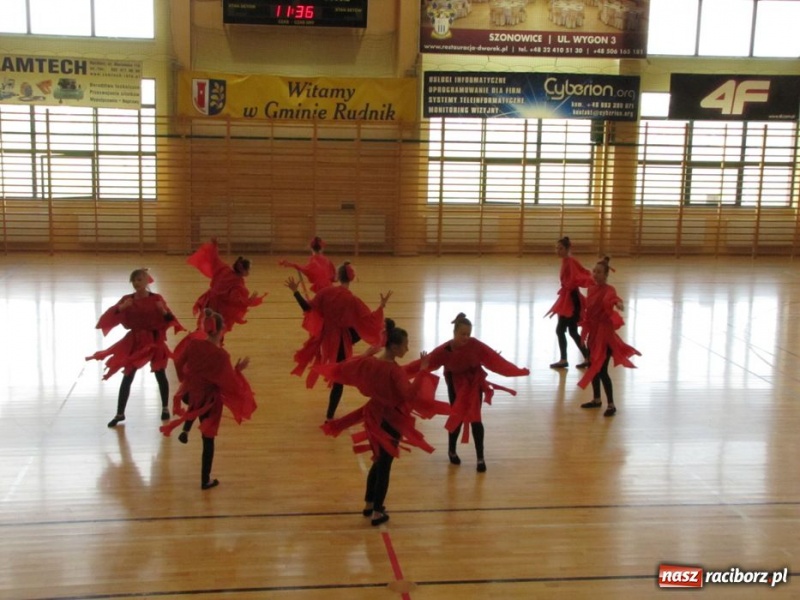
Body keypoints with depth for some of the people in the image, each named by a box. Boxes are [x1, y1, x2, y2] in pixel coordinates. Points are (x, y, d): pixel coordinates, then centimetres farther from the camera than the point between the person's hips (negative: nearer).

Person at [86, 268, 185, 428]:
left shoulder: (156, 298, -7)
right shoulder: (127, 299, -2)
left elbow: (169, 319, -10)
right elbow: (111, 315, -12)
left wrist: (164, 311, -29)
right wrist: (121, 308, -28)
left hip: (154, 341, -1)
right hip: (134, 342, 2)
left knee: (160, 376, 10)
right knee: (127, 378, 4)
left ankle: (165, 408, 29)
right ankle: (120, 414, 14)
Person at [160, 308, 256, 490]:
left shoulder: (193, 343, -14)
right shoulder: (221, 355, -26)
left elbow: (179, 363, 3)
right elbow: (229, 383, -20)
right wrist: (238, 369, -5)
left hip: (189, 393, 4)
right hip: (209, 400, -4)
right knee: (208, 439, 13)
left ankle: (185, 431, 32)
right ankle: (206, 480, 24)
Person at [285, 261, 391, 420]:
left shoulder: (326, 292, -13)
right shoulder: (352, 300, -22)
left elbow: (309, 308, -8)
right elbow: (369, 320, -20)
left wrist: (295, 292, -4)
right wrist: (382, 306, -13)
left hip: (327, 337, 4)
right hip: (341, 341, -4)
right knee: (339, 379, 8)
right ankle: (330, 415, 15)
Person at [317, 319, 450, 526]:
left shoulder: (369, 361, -5)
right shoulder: (394, 370, -26)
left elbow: (344, 368, 11)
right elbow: (411, 395, -36)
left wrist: (367, 354, 23)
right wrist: (423, 372, -31)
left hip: (373, 415, 7)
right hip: (390, 420, -7)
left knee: (379, 461, 24)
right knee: (385, 465, 6)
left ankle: (369, 504, 34)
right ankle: (377, 513, 15)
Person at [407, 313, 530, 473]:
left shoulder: (475, 345, -21)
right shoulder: (444, 350, -23)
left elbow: (495, 359, -20)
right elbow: (425, 362, -22)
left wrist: (517, 371, -22)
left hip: (474, 385, 1)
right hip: (457, 386, 0)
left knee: (475, 419, -3)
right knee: (457, 419, 5)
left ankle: (480, 458, 8)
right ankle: (452, 451, 32)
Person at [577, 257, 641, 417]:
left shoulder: (608, 290, -16)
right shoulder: (591, 289, 7)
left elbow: (613, 298, -40)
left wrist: (618, 303, -64)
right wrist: (585, 331, 20)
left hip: (605, 333, -8)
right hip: (593, 333, 8)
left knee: (602, 370, -9)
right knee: (592, 367, 16)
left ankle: (611, 405, 1)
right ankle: (596, 399, 31)